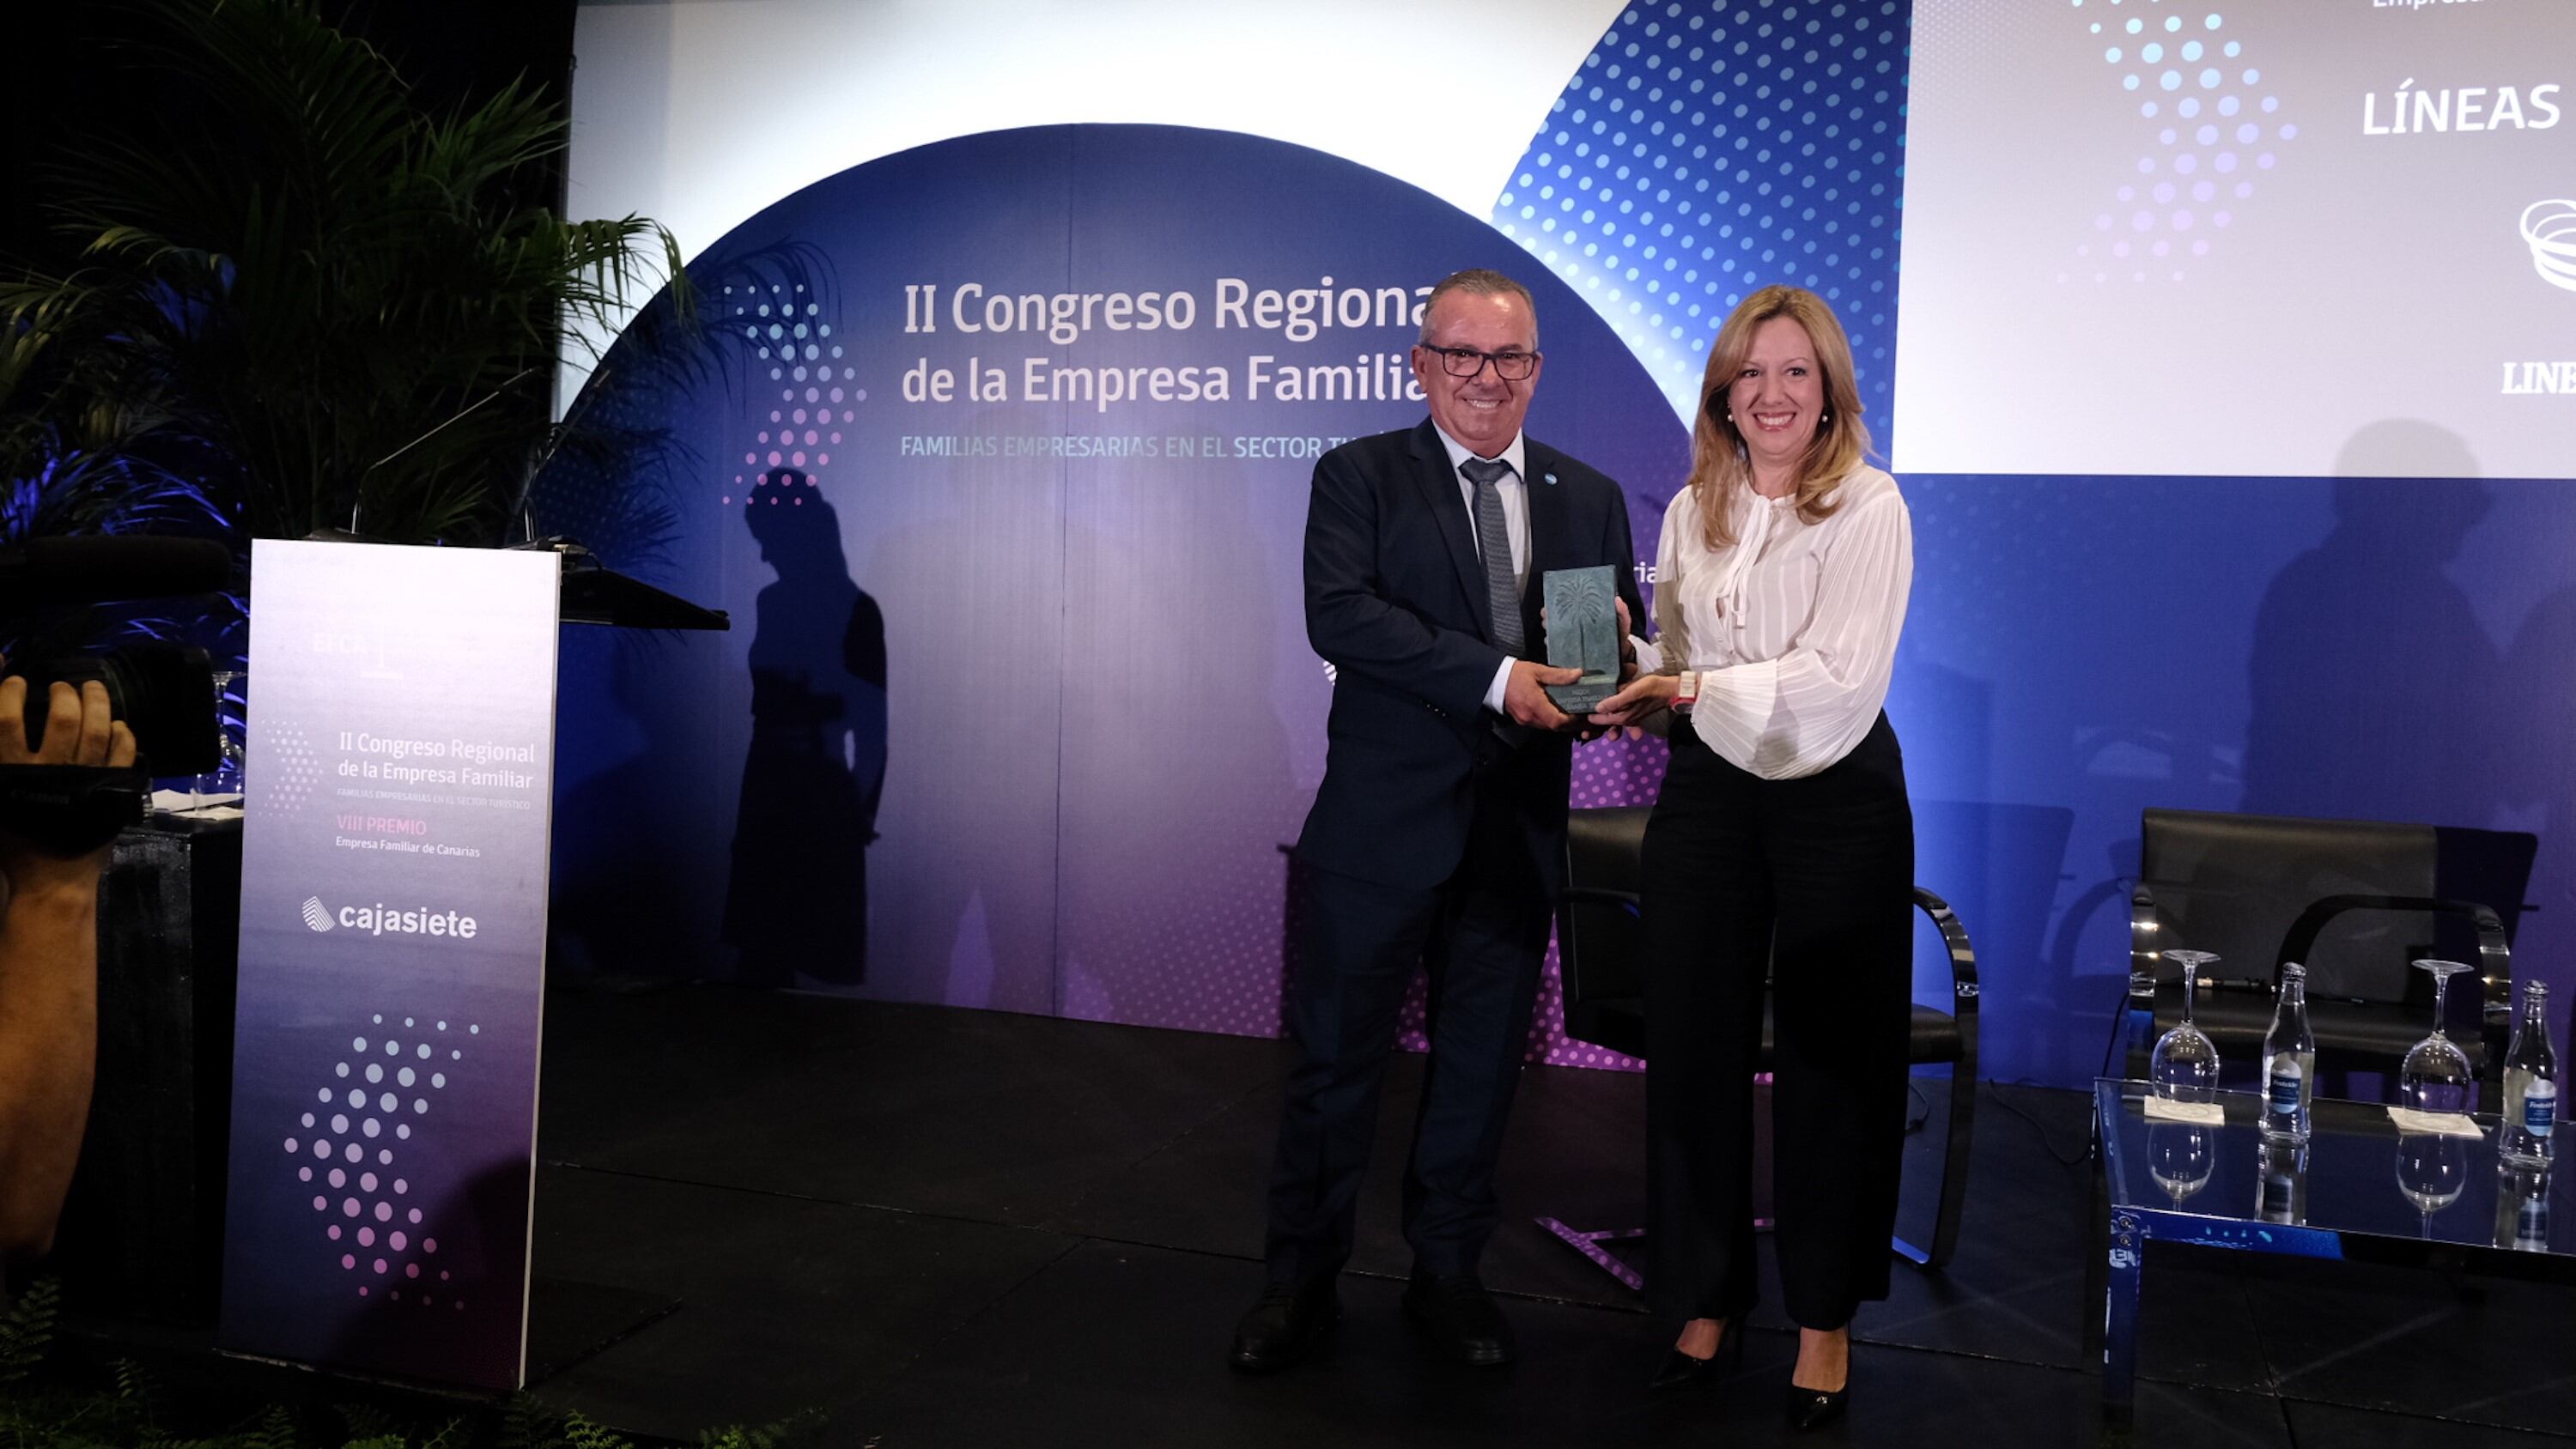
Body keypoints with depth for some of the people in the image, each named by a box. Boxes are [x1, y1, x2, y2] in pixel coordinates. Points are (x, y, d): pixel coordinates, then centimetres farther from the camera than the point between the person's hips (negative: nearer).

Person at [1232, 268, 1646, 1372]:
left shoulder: (1590, 499, 10)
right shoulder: (1359, 477, -2)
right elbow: (1339, 615, -18)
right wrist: (1495, 677, -25)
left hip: (1518, 830, 4)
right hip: (1385, 823, -3)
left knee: (1481, 1065, 14)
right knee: (1336, 1057, 7)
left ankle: (1446, 1274, 32)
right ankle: (1301, 1282, 24)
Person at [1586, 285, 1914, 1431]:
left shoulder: (1866, 507, -7)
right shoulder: (1692, 509, 9)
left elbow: (1842, 672, -17)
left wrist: (1694, 689, -20)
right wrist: (1633, 678, -5)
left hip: (1835, 796, -4)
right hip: (1706, 796, 4)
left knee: (1830, 1056, 6)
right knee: (1693, 1046, 7)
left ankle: (1825, 1319, 22)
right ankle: (1708, 1296, 24)